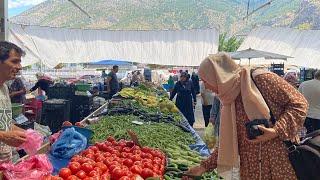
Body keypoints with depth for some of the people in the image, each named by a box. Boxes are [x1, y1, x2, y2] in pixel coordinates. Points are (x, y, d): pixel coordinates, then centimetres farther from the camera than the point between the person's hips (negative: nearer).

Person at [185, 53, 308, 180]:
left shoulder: (261, 79, -12)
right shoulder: (228, 101, 6)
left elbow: (299, 104, -9)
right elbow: (228, 141, 9)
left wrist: (276, 131, -22)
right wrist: (205, 166, 4)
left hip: (281, 164, -5)